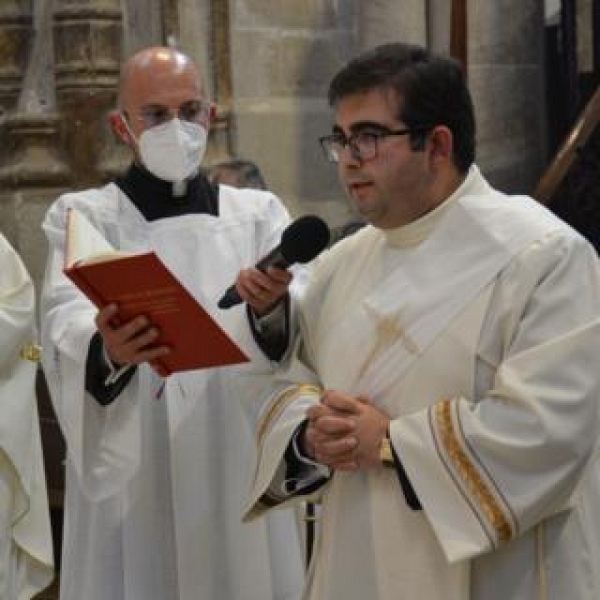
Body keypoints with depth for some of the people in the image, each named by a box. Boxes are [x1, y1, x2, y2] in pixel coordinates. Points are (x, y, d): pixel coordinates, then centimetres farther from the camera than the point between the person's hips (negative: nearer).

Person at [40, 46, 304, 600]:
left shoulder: (259, 214, 7)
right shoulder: (81, 216, 2)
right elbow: (67, 326, -15)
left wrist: (271, 310, -30)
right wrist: (108, 350, -37)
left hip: (242, 479, 2)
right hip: (129, 484, -2)